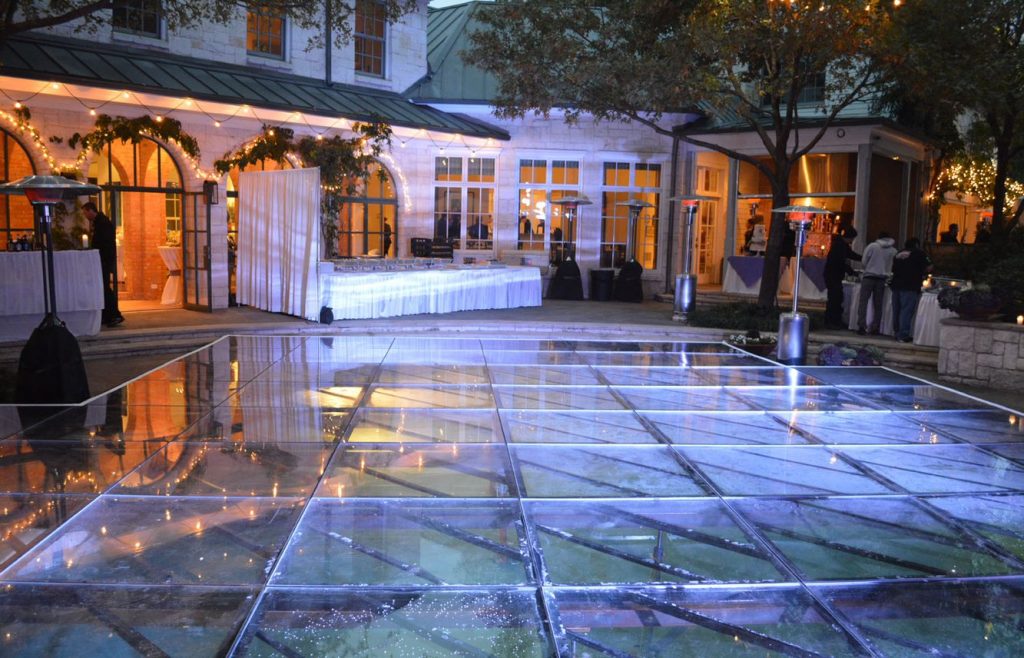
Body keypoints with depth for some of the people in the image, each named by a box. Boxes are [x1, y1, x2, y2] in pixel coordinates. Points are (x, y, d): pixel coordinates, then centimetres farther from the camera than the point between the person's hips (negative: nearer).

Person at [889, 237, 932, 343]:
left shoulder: (898, 255, 16)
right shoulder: (919, 254, 0)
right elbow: (929, 268, -1)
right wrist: (921, 272, 18)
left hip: (896, 285, 6)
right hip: (910, 287, -6)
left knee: (896, 310, 10)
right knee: (907, 311, -6)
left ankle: (897, 333, 16)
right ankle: (903, 335, -8)